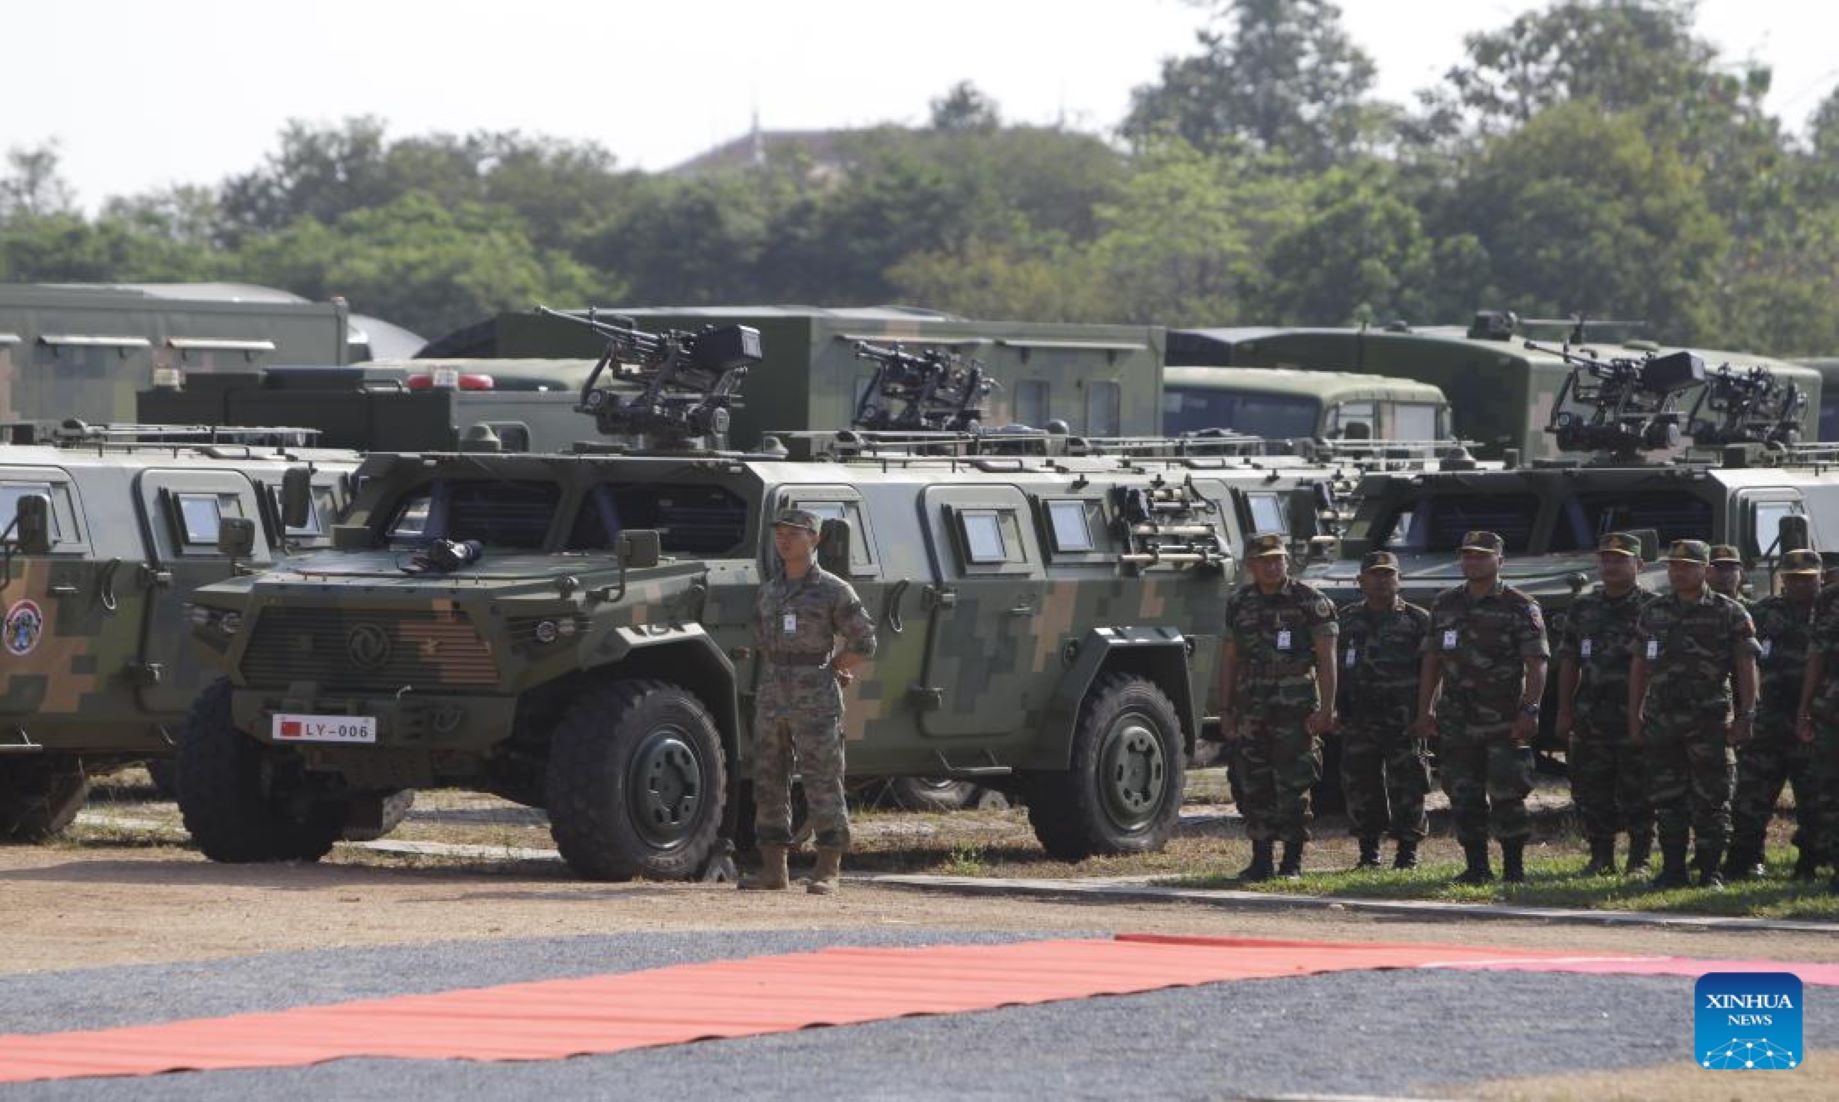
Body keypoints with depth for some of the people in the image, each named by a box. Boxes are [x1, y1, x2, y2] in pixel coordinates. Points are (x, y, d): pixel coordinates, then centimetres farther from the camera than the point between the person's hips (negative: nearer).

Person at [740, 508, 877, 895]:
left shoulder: (833, 591, -3)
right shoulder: (768, 591, 13)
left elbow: (864, 645, -1)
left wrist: (823, 671, 1)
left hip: (815, 702, -6)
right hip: (772, 698, 6)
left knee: (822, 784, -5)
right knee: (768, 783, 5)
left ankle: (828, 872, -2)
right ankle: (773, 870, 11)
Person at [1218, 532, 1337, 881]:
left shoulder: (1310, 601, -3)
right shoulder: (1240, 604, 10)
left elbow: (1326, 659, -6)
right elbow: (1228, 660, 14)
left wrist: (1326, 708, -13)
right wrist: (1225, 710, 9)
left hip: (1295, 708, -4)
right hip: (1252, 707, 4)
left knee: (1293, 786, -4)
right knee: (1254, 787, 5)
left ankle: (1293, 861, 2)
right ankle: (1260, 861, 12)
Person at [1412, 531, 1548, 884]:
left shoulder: (1521, 608, -2)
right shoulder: (1445, 605, 13)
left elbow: (1537, 664, -8)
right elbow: (1431, 661, 16)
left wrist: (1529, 711, -18)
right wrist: (1425, 709, 10)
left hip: (1505, 723, -5)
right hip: (1457, 722, 5)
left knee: (1506, 796, -6)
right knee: (1464, 798, 5)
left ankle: (1514, 867, 0)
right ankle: (1476, 866, 12)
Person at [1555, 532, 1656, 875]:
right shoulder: (1582, 608, 13)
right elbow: (1569, 663, 14)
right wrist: (1564, 711, 8)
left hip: (1636, 717, -4)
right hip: (1591, 715, 4)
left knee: (1637, 792, -2)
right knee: (1590, 791, 5)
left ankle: (1639, 859, 5)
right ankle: (1601, 857, 13)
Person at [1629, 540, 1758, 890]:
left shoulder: (1730, 614, 2)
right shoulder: (1653, 612, 12)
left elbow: (1747, 668, -1)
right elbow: (1639, 668, 15)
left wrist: (1745, 716, -9)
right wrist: (1634, 717, 9)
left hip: (1710, 720, -4)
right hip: (1661, 722, 4)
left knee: (1711, 800, -2)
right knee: (1666, 799, 5)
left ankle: (1711, 871, 3)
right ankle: (1673, 870, 12)